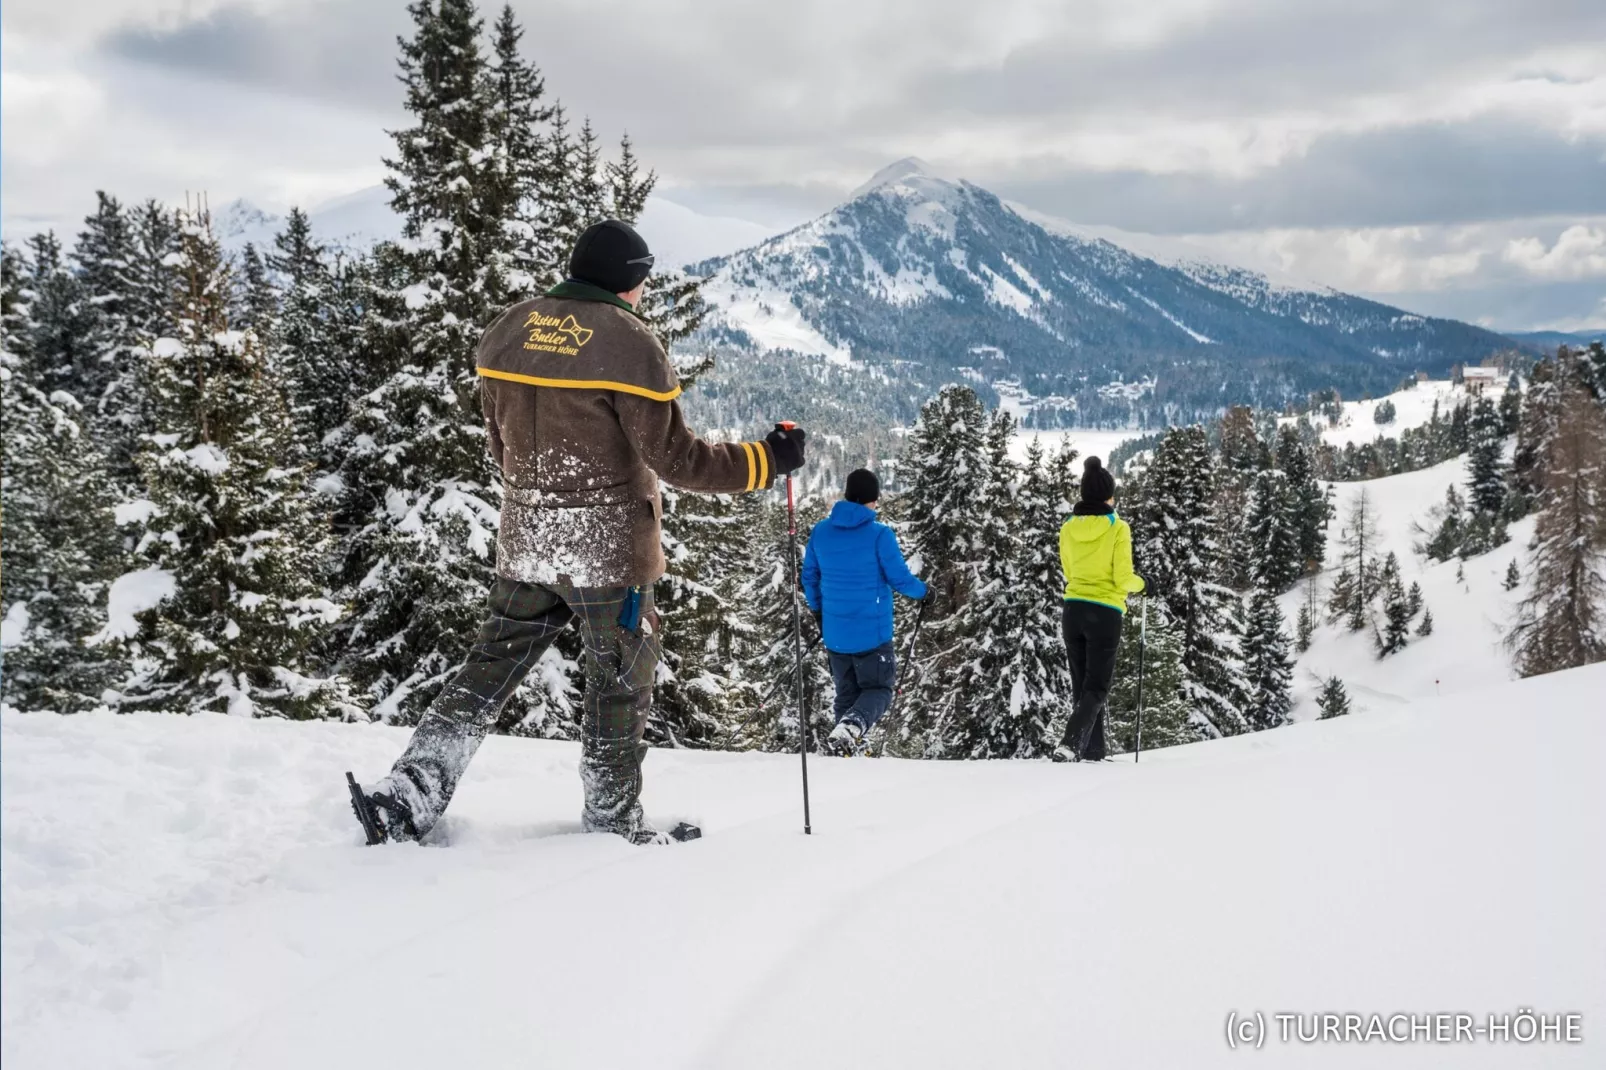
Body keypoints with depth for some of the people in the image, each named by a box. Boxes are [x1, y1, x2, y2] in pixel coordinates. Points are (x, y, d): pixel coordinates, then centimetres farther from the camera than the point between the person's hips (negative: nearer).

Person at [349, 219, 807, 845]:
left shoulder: (508, 331, 5)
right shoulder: (628, 342, -15)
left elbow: (500, 442, 14)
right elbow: (674, 458, -16)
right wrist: (766, 461, -7)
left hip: (523, 536, 6)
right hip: (609, 545, -6)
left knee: (490, 669, 14)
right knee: (621, 682, 11)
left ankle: (405, 798, 8)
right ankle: (611, 821, 21)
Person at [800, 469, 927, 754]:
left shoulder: (820, 531, 0)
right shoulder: (879, 534, -14)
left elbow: (809, 577, 10)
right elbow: (900, 578, -10)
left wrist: (817, 612, 26)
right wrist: (923, 591, 11)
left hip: (834, 633, 5)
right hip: (872, 632, -4)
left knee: (847, 692, 18)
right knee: (878, 689, 7)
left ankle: (846, 747, 10)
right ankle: (851, 726, -22)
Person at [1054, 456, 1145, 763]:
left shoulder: (1068, 528, 4)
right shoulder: (1117, 528, -10)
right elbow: (1123, 578, -12)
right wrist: (1138, 583, 10)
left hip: (1073, 610, 5)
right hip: (1104, 613, -4)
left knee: (1081, 686, 15)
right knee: (1096, 688, 1)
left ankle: (1092, 752, 19)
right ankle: (1070, 744, -19)